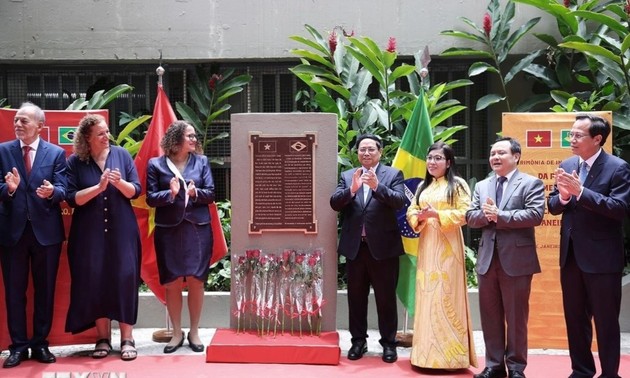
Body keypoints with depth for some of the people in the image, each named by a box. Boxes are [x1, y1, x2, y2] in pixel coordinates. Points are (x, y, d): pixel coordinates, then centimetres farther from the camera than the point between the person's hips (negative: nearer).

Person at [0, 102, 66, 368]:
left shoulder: (56, 153, 0)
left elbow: (62, 191, -7)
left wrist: (51, 192, -29)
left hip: (46, 230, 0)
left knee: (45, 289, 9)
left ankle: (40, 343, 21)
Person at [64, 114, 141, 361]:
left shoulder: (121, 155, 3)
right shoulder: (75, 162, 0)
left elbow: (135, 191, 1)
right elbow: (72, 199, -7)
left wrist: (119, 182, -19)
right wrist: (98, 187, -18)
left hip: (122, 231, 0)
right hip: (90, 233, 0)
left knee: (124, 279, -2)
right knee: (95, 281, 2)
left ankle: (127, 339, 6)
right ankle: (103, 338, 14)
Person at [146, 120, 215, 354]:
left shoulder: (201, 161, 6)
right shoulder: (156, 164, 2)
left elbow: (211, 194, 3)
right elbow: (150, 198, -2)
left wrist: (195, 192, -16)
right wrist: (170, 193, -18)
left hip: (198, 229, 1)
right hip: (169, 230, -1)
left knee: (196, 281, 5)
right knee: (172, 282, 5)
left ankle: (194, 332, 18)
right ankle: (177, 332, 19)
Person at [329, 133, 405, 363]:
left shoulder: (393, 174, 2)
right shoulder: (347, 176, 9)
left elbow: (400, 201, -13)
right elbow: (334, 203, -3)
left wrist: (377, 186, -27)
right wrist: (352, 189, -21)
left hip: (383, 246, -3)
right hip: (354, 246, 3)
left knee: (386, 298, 5)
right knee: (356, 297, 11)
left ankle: (388, 343, 15)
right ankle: (358, 341, 22)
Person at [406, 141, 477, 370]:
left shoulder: (457, 184, -1)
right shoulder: (423, 186, 18)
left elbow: (464, 214, -10)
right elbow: (411, 211, 14)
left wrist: (437, 215, -18)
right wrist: (419, 217, -8)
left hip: (447, 246, -6)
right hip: (426, 246, 6)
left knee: (446, 296, -6)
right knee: (426, 296, 6)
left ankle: (449, 353, 1)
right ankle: (427, 352, 13)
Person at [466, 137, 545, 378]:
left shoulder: (531, 183, -2)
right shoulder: (482, 186, 15)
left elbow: (536, 214, -15)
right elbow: (470, 217, 9)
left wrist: (500, 216, -17)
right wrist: (485, 215, -13)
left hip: (516, 259, -5)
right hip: (487, 259, 5)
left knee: (516, 317, 3)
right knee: (490, 316, 10)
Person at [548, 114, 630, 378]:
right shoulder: (566, 165, 7)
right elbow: (553, 207, 7)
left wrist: (580, 192, -28)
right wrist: (563, 196, -15)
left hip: (602, 257, -6)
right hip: (571, 255, 6)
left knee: (606, 320, 5)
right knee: (574, 317, 16)